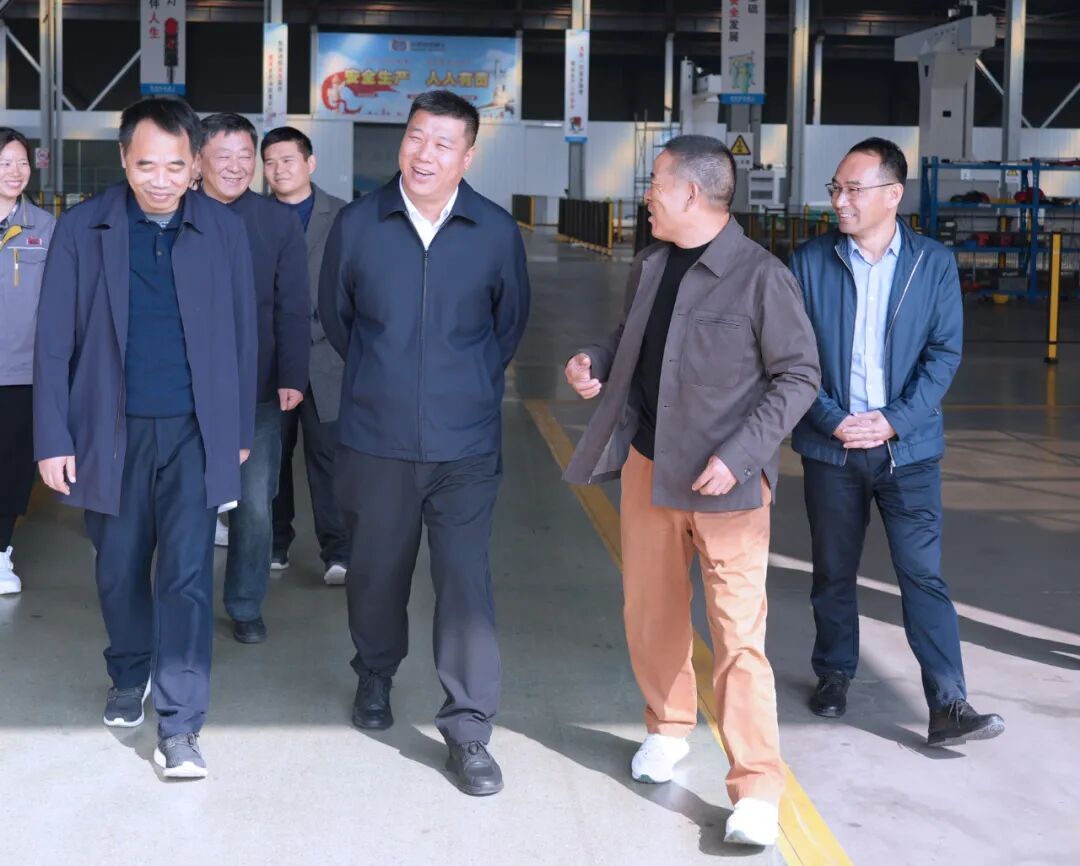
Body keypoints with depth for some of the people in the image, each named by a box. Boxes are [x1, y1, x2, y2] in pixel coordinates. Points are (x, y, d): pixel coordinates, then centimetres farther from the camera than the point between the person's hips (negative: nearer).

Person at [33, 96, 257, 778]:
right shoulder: (83, 229, -3)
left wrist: (240, 431, 6)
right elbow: (54, 342, -2)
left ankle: (180, 726, -1)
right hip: (111, 431, 1)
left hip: (194, 432, -1)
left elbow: (242, 335, 5)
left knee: (187, 574, -7)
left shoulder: (225, 231, 0)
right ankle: (130, 677, 39)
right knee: (120, 569, 14)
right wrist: (53, 440, -5)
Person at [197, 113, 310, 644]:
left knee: (255, 505, 5)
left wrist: (292, 378, -9)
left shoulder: (280, 223, 0)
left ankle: (246, 606, 20)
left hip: (258, 391, 0)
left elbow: (293, 308, -1)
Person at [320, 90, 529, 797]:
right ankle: (376, 676, 41)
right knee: (377, 570, 14)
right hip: (376, 437, 1)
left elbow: (511, 321, 13)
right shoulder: (358, 225, -1)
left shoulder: (497, 232, -3)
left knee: (467, 580, -5)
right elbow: (335, 313, 13)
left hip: (465, 440, -1)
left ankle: (469, 729, 4)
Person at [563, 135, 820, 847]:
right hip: (648, 466, 7)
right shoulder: (651, 265, 6)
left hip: (725, 482, -6)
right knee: (650, 614, 17)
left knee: (738, 635, -5)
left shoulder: (761, 277, -14)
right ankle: (669, 728, 39)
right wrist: (597, 364, -3)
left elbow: (799, 376, -11)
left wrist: (738, 456, -19)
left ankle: (757, 789, 2)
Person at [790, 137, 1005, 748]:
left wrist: (894, 420, -13)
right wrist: (832, 421, -13)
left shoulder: (934, 263, -1)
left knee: (923, 573, -5)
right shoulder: (811, 262, -1)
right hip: (831, 447, 1)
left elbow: (946, 353, -3)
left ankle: (948, 706, -4)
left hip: (908, 447, -1)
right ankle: (835, 673, 32)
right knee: (834, 572, 13)